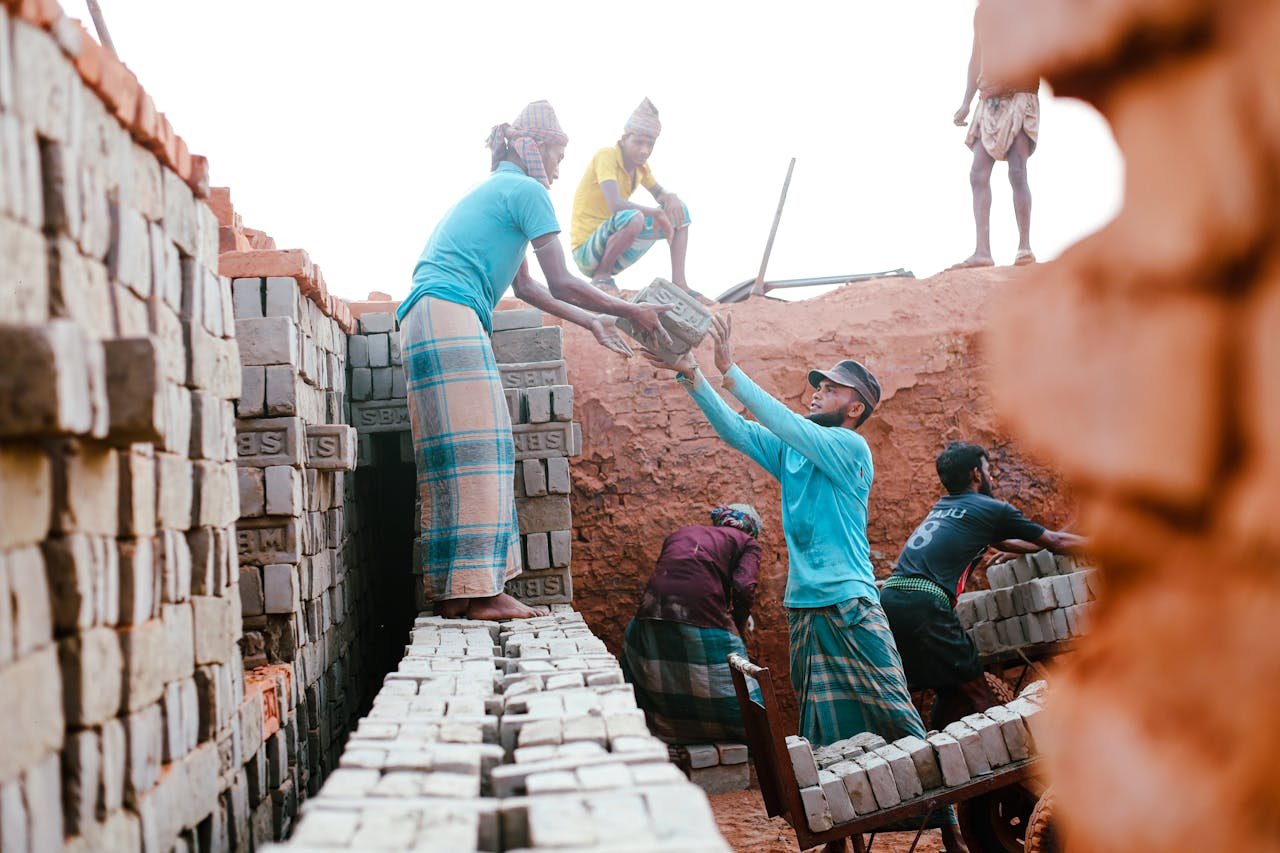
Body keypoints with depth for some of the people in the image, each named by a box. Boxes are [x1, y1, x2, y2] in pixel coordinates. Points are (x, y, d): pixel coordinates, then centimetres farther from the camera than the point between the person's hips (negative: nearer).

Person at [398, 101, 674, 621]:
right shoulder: (525, 190, -1)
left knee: (469, 457, 6)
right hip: (450, 318, -10)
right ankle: (477, 589, -14)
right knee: (473, 453, -12)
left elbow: (526, 287, 33)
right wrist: (629, 311, 7)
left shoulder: (494, 192, 29)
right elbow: (560, 283, -4)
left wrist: (591, 321, 37)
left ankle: (457, 592, 5)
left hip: (428, 323, 10)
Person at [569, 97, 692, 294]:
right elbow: (616, 204, -30)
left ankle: (678, 282, -1)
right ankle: (601, 275, -15)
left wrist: (670, 197, -5)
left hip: (613, 249, 9)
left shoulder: (640, 164, 6)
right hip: (587, 252, -9)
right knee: (633, 218, -37)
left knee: (679, 212, 7)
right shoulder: (606, 156, -17)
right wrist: (658, 212, -23)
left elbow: (659, 193, 20)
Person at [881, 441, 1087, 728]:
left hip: (889, 599, 7)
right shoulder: (992, 510, 7)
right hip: (924, 605, -7)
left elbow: (1002, 543, 42)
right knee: (976, 693, 2)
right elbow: (1055, 542, 19)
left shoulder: (941, 507, 27)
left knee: (951, 690, 19)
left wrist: (1042, 546, 51)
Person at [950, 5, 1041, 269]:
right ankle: (982, 252, -8)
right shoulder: (982, 10, 15)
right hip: (989, 104, 5)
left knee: (1017, 173, -11)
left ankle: (1025, 247, -2)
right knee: (978, 175, -6)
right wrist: (966, 103, 18)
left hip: (1020, 99, -5)